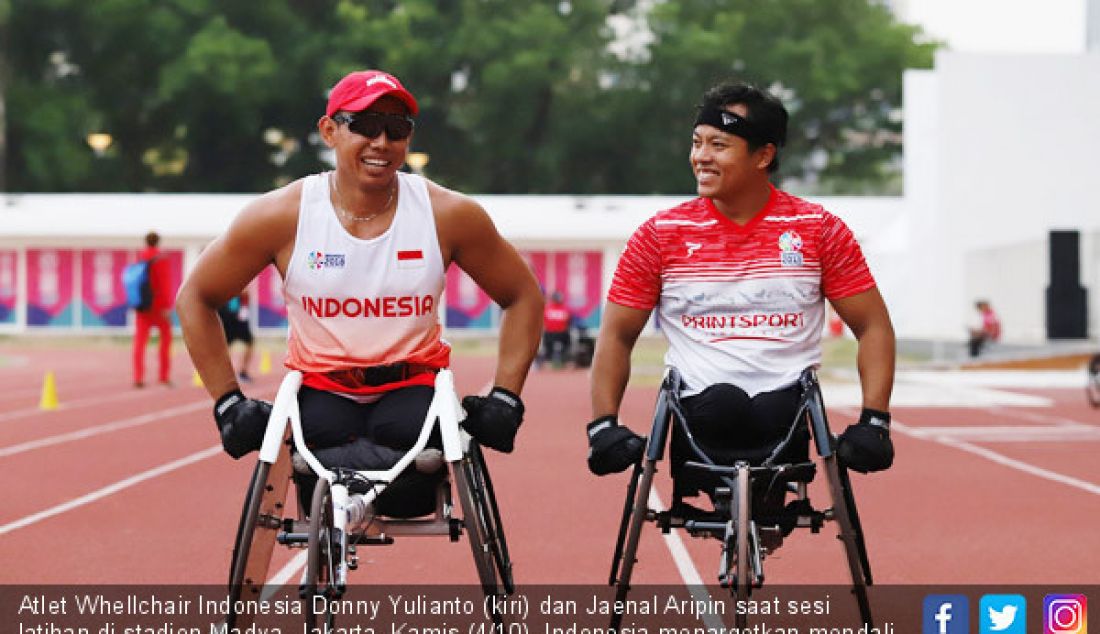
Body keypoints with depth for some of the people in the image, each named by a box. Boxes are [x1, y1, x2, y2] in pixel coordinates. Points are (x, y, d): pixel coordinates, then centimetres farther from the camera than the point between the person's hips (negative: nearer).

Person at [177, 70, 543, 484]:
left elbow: (523, 296, 7)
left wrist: (504, 398, -2)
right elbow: (196, 297, 3)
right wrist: (228, 403, -2)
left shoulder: (448, 215, -6)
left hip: (412, 387, 1)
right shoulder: (282, 216, -8)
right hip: (321, 391, 0)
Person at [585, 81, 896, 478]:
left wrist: (874, 422, -4)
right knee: (720, 406, -35)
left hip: (786, 406, 0)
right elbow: (616, 335, 11)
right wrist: (603, 426, -2)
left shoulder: (819, 230, 6)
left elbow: (873, 327, 9)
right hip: (701, 411, 0)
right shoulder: (660, 235, 7)